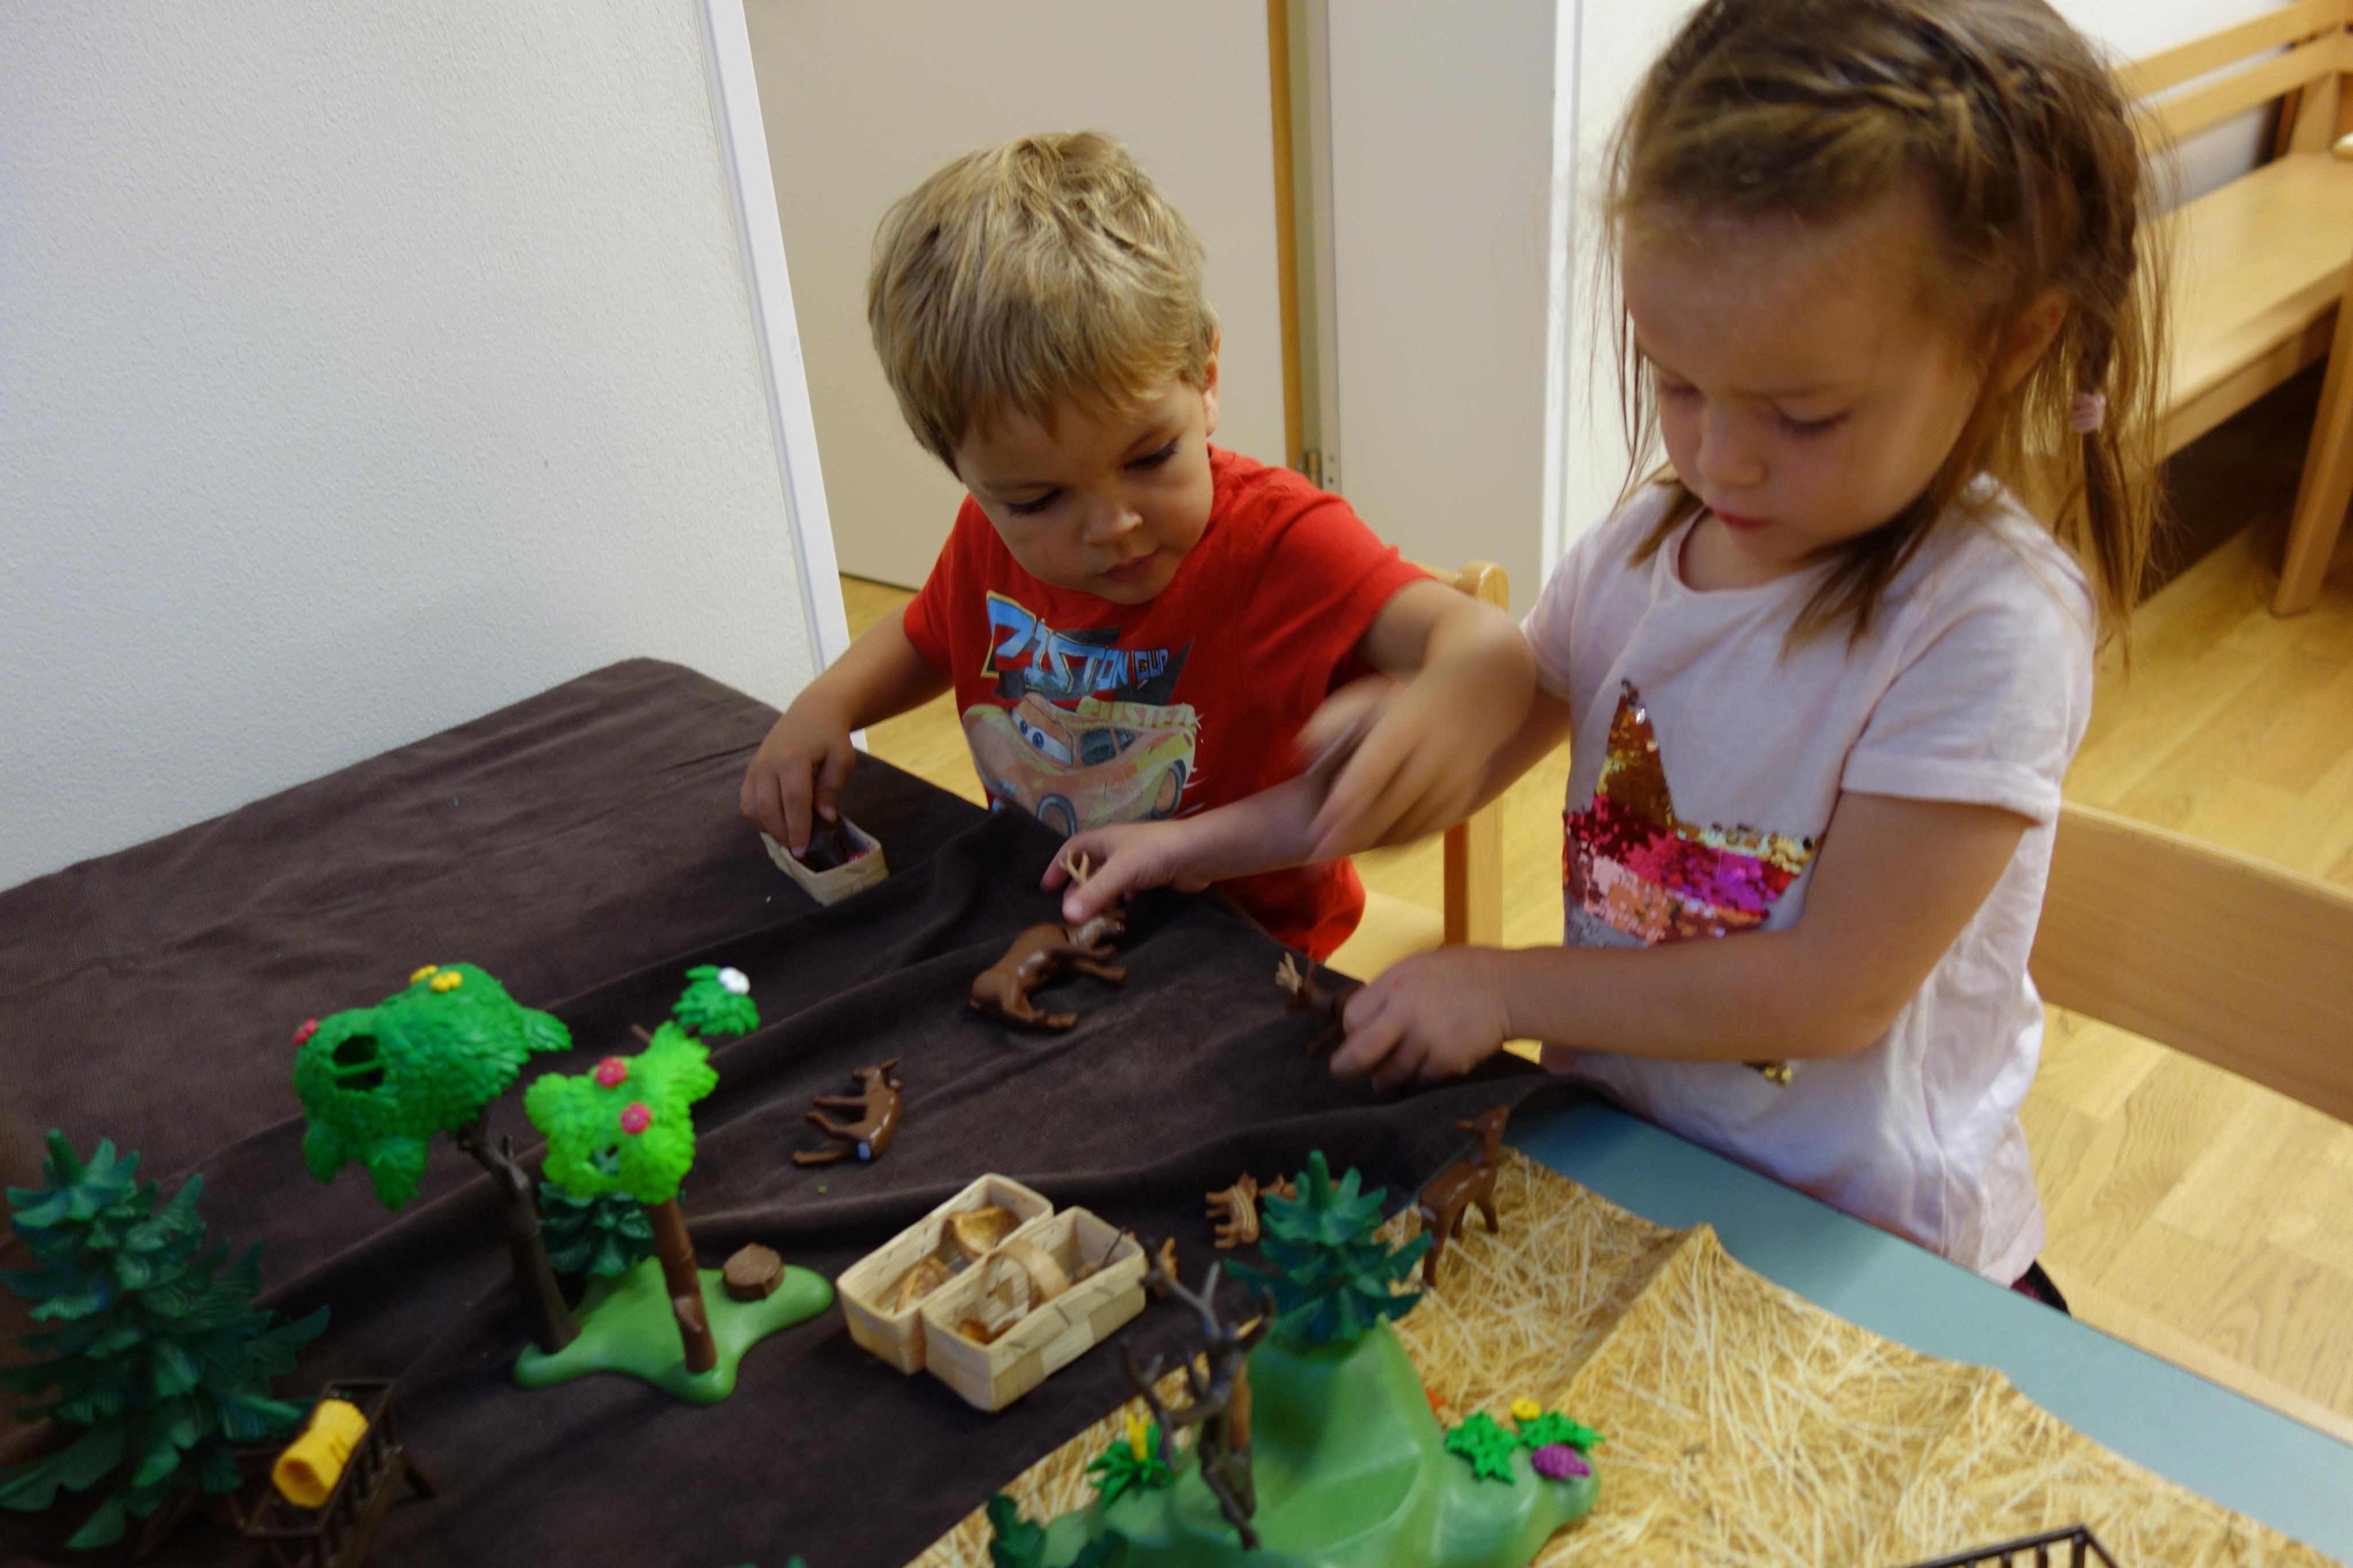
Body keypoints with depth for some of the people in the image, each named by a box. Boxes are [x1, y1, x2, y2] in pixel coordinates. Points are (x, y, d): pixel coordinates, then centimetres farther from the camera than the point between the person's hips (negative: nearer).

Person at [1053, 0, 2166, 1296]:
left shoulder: (1990, 620, -21)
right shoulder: (1644, 544, -3)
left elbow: (1838, 988, -21)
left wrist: (1508, 990, -15)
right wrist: (1204, 840, 7)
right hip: (1616, 1161, 4)